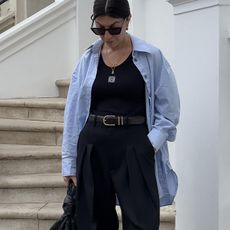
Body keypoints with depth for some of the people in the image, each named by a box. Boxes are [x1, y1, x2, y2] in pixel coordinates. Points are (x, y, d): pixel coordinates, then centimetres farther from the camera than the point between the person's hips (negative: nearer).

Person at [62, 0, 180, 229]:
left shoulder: (152, 57, -2)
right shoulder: (87, 60, 6)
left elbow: (168, 111, 1)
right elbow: (73, 113, 9)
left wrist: (149, 145, -12)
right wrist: (70, 162, 6)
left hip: (134, 149, -3)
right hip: (93, 148, 3)